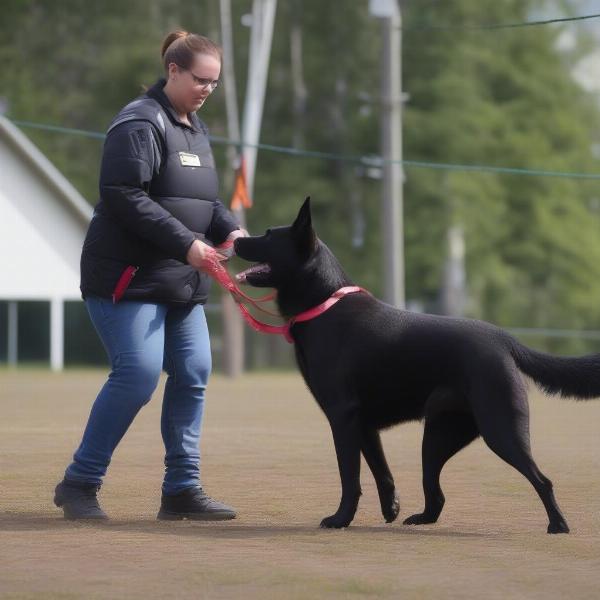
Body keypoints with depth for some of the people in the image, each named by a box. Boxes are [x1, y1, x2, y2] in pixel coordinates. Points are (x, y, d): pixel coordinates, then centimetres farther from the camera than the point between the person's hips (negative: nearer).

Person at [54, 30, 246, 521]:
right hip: (129, 277, -9)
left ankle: (183, 489, 11)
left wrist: (229, 228, 0)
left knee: (193, 375, 4)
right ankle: (79, 483, -3)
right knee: (138, 374, -15)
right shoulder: (140, 125, -12)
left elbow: (205, 200, 22)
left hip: (183, 281, 9)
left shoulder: (196, 129, 17)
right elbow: (125, 198, -21)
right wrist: (186, 243, -23)